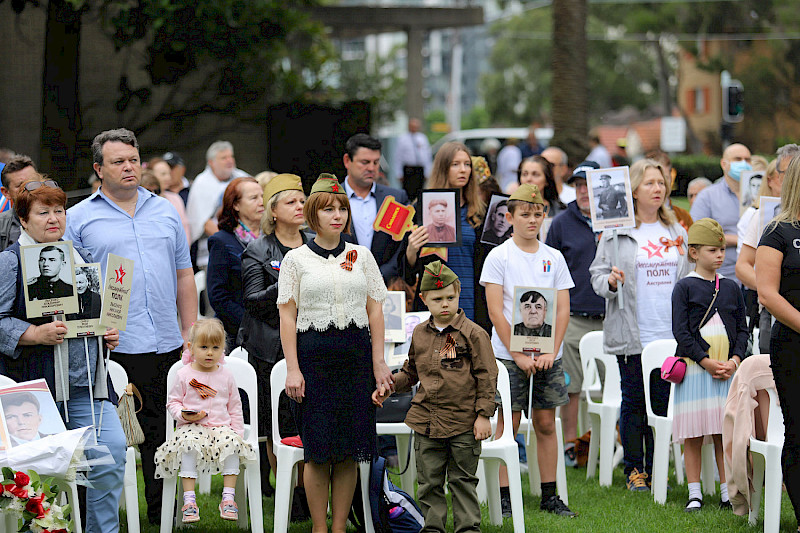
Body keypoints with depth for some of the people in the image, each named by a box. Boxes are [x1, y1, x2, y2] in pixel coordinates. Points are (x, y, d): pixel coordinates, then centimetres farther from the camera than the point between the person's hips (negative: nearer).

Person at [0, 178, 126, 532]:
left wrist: (109, 333, 9)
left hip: (87, 383, 5)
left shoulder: (82, 257, 19)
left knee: (113, 448, -9)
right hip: (36, 384, -5)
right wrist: (35, 334, -20)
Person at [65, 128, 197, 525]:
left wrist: (191, 333, 12)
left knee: (163, 434, 10)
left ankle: (163, 515, 18)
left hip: (169, 345, 4)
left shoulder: (164, 212, 15)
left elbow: (184, 276, 18)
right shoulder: (80, 219, 2)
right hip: (114, 346, -4)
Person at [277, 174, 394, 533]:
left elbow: (375, 310, 10)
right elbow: (287, 316, 0)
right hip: (314, 353, -2)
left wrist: (378, 362, 3)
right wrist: (293, 369, -7)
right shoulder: (296, 259, 4)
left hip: (356, 355, 2)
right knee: (318, 449, -2)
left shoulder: (361, 256, 11)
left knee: (350, 450, 2)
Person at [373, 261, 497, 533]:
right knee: (429, 481, 8)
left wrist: (484, 415, -9)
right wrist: (388, 386, 7)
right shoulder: (419, 334, 8)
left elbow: (486, 377, -5)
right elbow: (410, 373, 21)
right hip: (426, 420, 4)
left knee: (462, 480, 4)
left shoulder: (473, 334, -6)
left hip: (463, 422, -4)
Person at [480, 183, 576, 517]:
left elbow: (563, 310, 7)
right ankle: (503, 496, 1)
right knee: (508, 424, -2)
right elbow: (496, 312, -7)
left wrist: (552, 352, -6)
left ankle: (549, 496, 10)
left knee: (546, 423, 5)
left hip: (548, 356, 3)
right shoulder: (498, 257, -3)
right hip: (509, 355, -3)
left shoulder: (554, 258, 9)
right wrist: (518, 355, -12)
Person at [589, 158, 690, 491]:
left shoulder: (676, 232, 14)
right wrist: (610, 282, -22)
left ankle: (655, 469, 12)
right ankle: (634, 470, 9)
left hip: (670, 334, 4)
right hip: (632, 335, -3)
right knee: (633, 402, 1)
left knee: (663, 402, 3)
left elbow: (686, 278, 18)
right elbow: (598, 275, 0)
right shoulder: (616, 232, 1)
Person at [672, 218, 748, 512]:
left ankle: (727, 493, 9)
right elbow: (681, 331, -6)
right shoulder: (684, 287, 0)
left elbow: (742, 328, 12)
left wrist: (734, 360, -5)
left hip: (728, 369, 3)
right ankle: (694, 495, 4)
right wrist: (707, 362, -14)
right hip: (694, 367, -3)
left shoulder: (731, 288, 12)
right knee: (693, 435, -1)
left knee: (725, 433, 4)